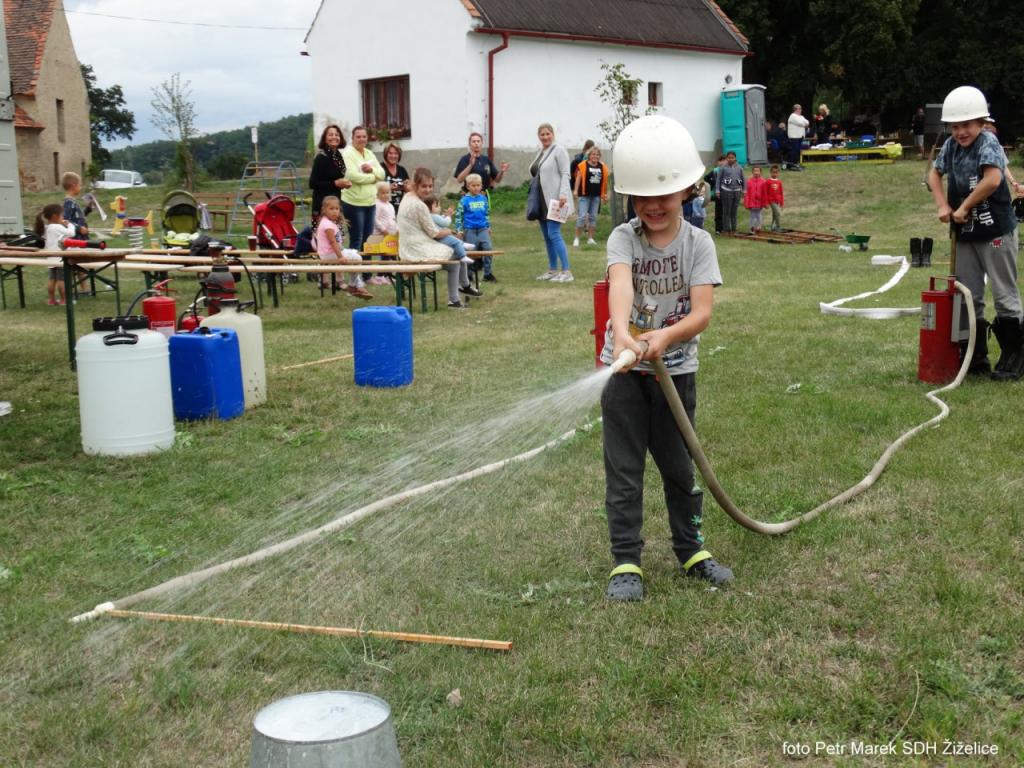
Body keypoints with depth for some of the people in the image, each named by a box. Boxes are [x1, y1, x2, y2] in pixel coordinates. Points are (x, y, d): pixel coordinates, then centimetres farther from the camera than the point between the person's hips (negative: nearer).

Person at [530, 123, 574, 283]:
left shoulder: (559, 150, -6)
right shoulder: (540, 153, 17)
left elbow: (565, 174, -13)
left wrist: (563, 195, -24)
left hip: (554, 200, -8)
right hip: (542, 201, 8)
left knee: (554, 234, -13)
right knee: (547, 236, 10)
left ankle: (566, 271, -12)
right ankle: (552, 270, 17)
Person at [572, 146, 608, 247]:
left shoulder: (602, 167, 7)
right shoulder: (583, 165, -6)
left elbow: (604, 181, 14)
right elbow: (578, 178, -7)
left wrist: (605, 194, 15)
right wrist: (575, 191, -15)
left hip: (596, 195, 5)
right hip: (584, 195, -5)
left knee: (593, 217, 9)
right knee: (582, 216, -8)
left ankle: (590, 238, 17)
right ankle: (577, 238, 0)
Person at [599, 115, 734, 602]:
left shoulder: (697, 243, -6)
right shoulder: (623, 238, -8)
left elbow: (702, 313, -16)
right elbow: (620, 285, -30)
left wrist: (665, 336, -36)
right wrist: (622, 334, -50)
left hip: (676, 370, 1)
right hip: (624, 370, -1)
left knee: (678, 466, 14)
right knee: (624, 470, 3)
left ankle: (691, 550, 31)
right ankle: (626, 563, 13)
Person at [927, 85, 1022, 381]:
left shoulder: (987, 142, -16)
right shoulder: (951, 145, 4)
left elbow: (993, 179, -31)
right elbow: (935, 173, 21)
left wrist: (964, 208, -20)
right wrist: (943, 205, 5)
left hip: (996, 231, -7)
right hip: (965, 234, 7)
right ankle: (974, 358, 22)